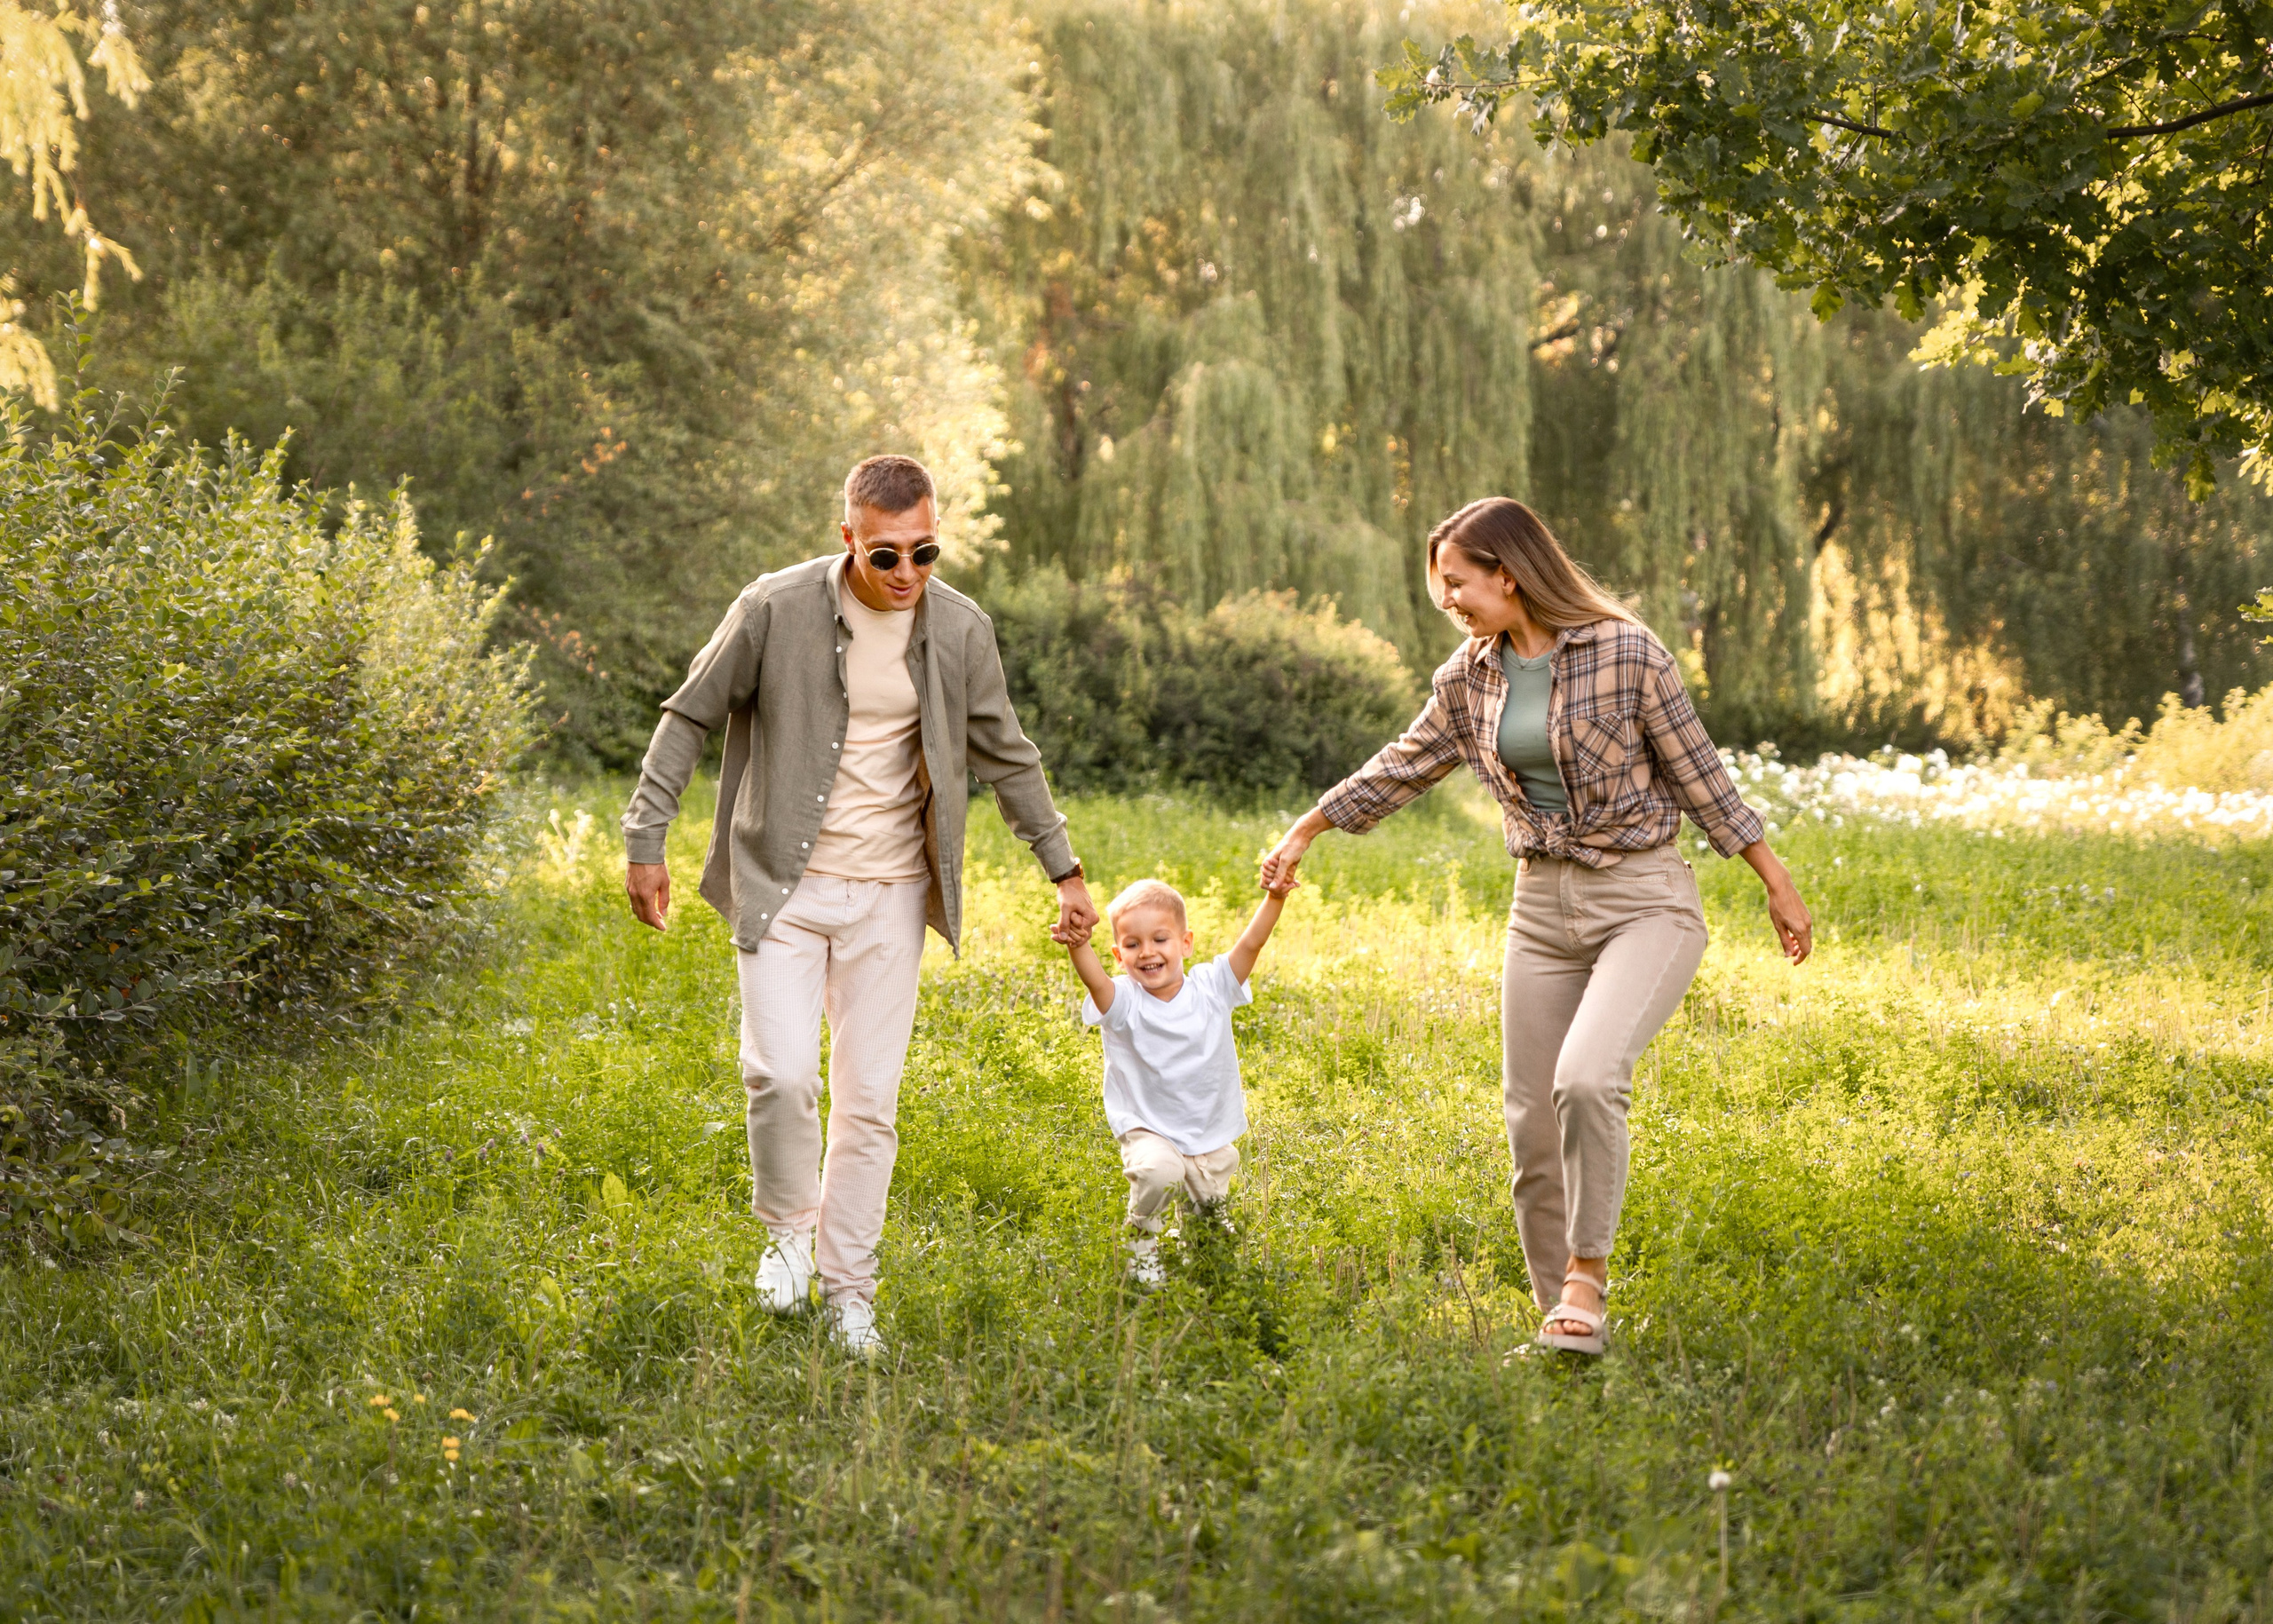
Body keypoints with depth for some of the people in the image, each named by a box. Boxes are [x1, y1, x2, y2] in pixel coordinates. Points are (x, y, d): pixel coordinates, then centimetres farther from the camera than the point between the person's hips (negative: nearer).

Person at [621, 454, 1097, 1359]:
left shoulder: (960, 630, -2)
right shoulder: (775, 609, -10)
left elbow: (1006, 756, 12)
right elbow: (689, 718, 0)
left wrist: (1062, 868, 14)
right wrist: (645, 841, -3)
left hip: (891, 894, 2)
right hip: (784, 884, -2)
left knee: (869, 1102, 3)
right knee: (780, 1075, -14)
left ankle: (848, 1291, 16)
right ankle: (788, 1228, 14)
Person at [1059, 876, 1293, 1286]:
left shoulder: (1209, 988, -5)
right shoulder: (1123, 1001, -13)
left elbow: (1250, 944, -16)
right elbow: (1095, 980, -35)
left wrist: (1275, 898, -31)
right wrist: (1078, 947, -56)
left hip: (1212, 1136, 4)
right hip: (1148, 1131, -4)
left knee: (1209, 1201, 16)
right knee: (1158, 1172, -32)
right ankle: (1141, 1243, -3)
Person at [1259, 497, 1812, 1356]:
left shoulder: (1624, 652, -13)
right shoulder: (1472, 674, 3)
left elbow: (1699, 775, -7)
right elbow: (1407, 763, 17)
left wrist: (1778, 886, -2)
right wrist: (1306, 830, 22)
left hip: (1645, 903, -6)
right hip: (1543, 906, 6)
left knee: (1587, 1077, -27)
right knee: (1532, 1124, 3)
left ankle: (1588, 1274, -9)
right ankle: (1559, 1318, 17)